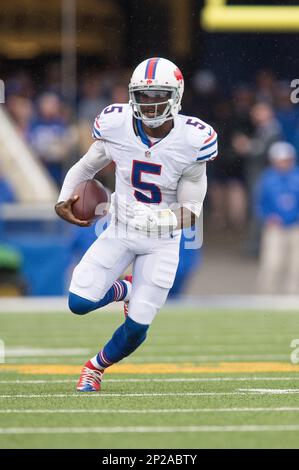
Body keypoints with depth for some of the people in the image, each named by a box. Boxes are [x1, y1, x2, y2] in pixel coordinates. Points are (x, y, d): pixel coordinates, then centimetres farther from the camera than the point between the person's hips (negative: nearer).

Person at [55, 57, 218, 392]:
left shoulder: (191, 141, -21)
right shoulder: (116, 126, -16)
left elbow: (190, 208, -15)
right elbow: (86, 167, 2)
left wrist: (171, 219, -37)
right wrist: (64, 201, -17)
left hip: (162, 241, -2)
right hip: (121, 231, 2)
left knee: (137, 327, -3)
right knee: (79, 303, -12)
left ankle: (96, 367, 28)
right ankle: (125, 290, 23)